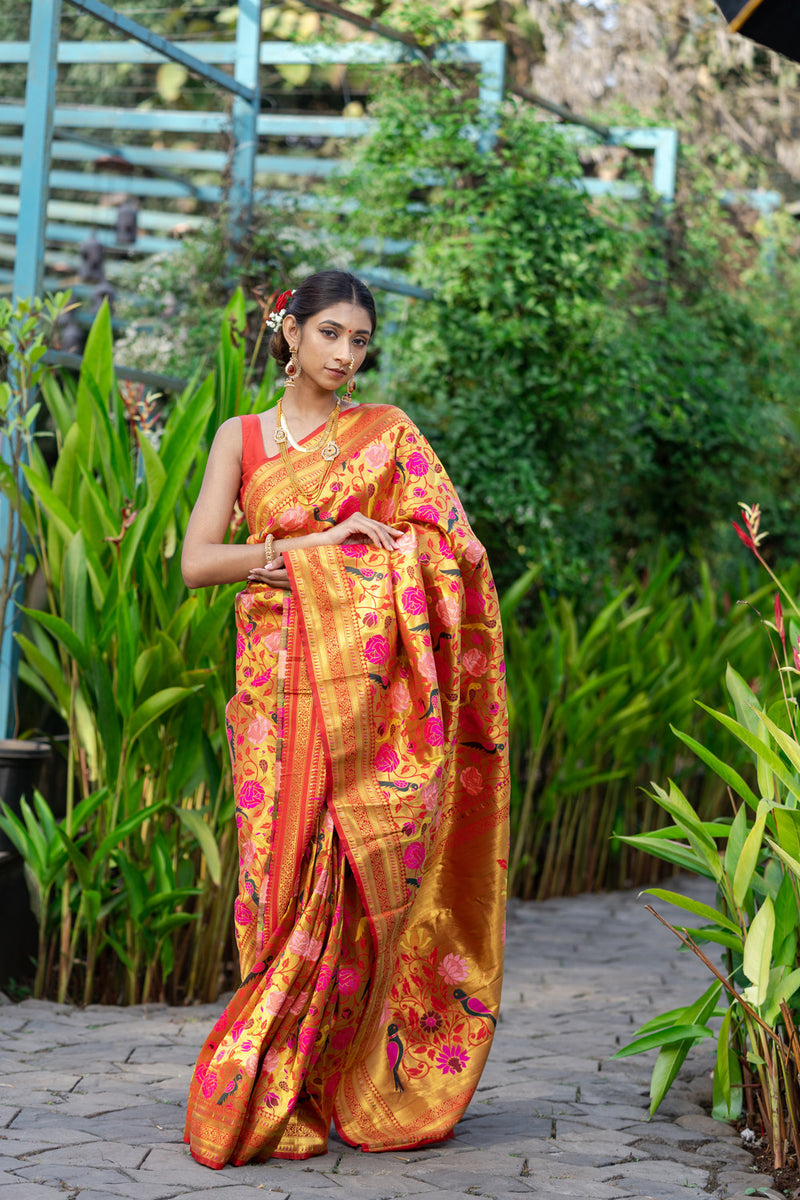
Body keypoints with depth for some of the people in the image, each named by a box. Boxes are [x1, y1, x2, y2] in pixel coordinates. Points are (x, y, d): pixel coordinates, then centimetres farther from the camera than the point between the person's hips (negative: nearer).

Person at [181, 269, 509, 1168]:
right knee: (284, 878, -4)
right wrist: (320, 540, -10)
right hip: (277, 687, 1)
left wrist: (299, 560, -10)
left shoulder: (387, 434, 9)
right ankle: (280, 1098, 2)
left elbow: (452, 552, 0)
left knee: (350, 879, -8)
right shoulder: (240, 437, 12)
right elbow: (197, 562, 1)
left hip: (366, 689, -1)